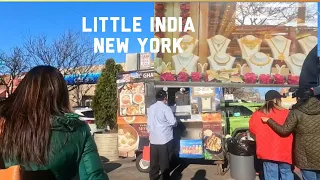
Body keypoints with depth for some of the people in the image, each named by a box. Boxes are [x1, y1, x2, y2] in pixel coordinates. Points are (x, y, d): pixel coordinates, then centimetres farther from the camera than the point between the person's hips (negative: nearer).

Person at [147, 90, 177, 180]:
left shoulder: (151, 108, 8)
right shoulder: (166, 108, -12)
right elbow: (173, 122, -14)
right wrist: (175, 123, 8)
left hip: (153, 138, 6)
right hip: (164, 138, -6)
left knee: (154, 160, 13)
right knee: (165, 160, 2)